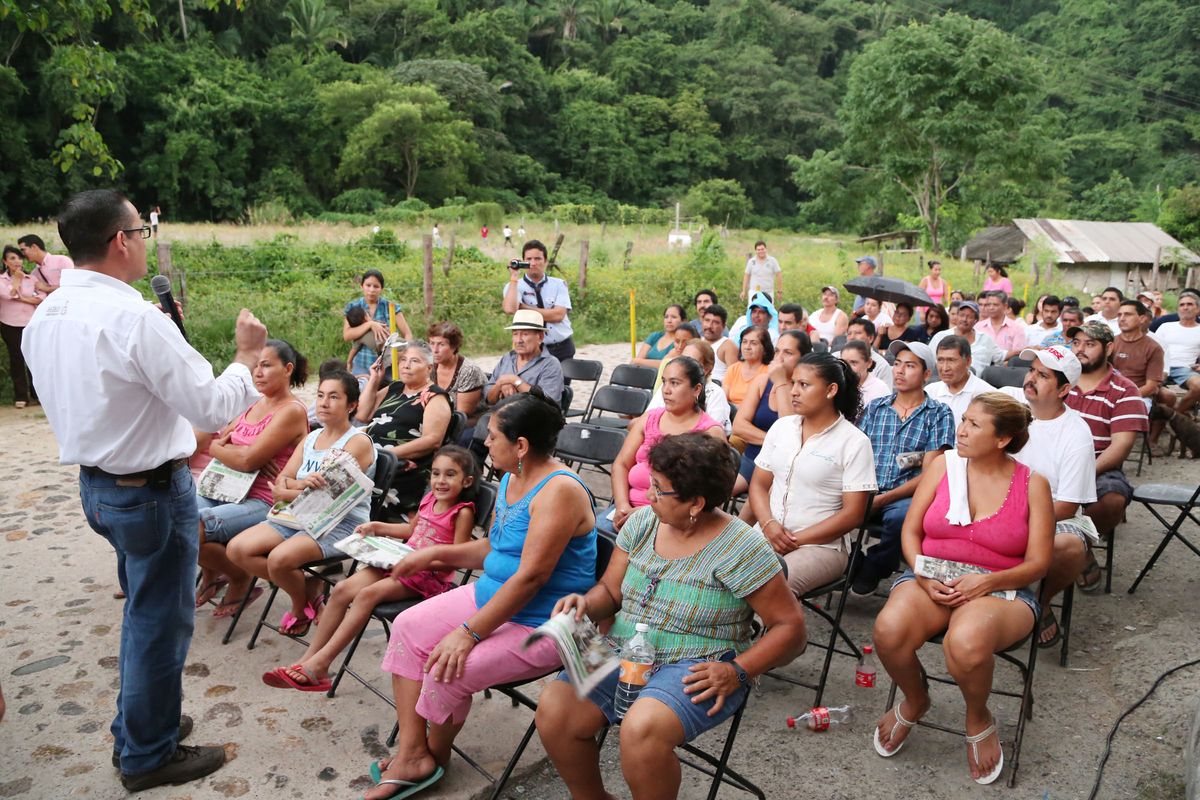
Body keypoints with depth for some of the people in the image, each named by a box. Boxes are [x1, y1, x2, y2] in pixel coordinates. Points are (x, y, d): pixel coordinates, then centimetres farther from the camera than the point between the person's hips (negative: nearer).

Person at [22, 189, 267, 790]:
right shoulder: (136, 319, -25)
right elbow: (216, 408, -23)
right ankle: (148, 757, 26)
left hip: (93, 483, 9)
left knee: (142, 609, 26)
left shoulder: (43, 319, 2)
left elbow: (79, 402, 12)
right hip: (151, 490, -9)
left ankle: (137, 724, 42)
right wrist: (247, 355, -9)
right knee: (160, 622, 9)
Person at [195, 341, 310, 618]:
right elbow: (216, 439, 16)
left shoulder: (292, 411, -12)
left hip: (263, 503, -8)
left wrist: (214, 447, -1)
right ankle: (211, 573, 14)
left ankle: (240, 578, 4)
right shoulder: (255, 404, 15)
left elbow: (248, 460, -18)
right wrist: (222, 444, -8)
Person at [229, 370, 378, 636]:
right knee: (237, 549, -9)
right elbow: (281, 480, 7)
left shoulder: (359, 441, -8)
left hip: (341, 523, -8)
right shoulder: (311, 438, 15)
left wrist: (286, 491, -5)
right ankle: (307, 587, 5)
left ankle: (302, 606, 4)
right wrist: (299, 484, -17)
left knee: (279, 558, -30)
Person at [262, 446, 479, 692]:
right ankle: (307, 660, -7)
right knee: (342, 589, -11)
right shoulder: (429, 499, 10)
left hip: (427, 577, -8)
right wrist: (377, 527, 19)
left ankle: (319, 663, -22)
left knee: (368, 593, -27)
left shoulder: (462, 513, -11)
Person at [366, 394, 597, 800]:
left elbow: (530, 576, -28)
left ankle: (435, 755, 11)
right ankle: (411, 754, 3)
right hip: (490, 596, 10)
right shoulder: (512, 479, 6)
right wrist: (434, 554, 7)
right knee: (408, 628, 0)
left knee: (449, 668, -22)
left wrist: (469, 633, -26)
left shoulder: (560, 491, -25)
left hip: (539, 625, -10)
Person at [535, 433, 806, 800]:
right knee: (552, 710, -16)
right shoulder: (642, 522, 3)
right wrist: (586, 604, -11)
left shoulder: (740, 548, -14)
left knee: (641, 728, -34)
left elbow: (790, 625, -9)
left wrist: (738, 672, -20)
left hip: (696, 671, -5)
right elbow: (610, 591, 11)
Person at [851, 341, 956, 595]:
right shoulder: (874, 408, 18)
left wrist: (883, 499, -14)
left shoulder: (939, 414, 7)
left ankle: (873, 569, -8)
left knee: (900, 515, -37)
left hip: (905, 497, -2)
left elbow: (929, 474, -2)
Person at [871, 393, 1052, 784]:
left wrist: (987, 581, -19)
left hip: (1001, 590, -2)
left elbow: (1037, 563, -2)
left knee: (966, 643, -37)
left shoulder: (1033, 485, 0)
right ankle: (915, 700, 6)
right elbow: (911, 532, 6)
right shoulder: (944, 465, 5)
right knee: (889, 630, -31)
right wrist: (924, 577, -12)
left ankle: (978, 719, 1)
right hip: (933, 581, 2)